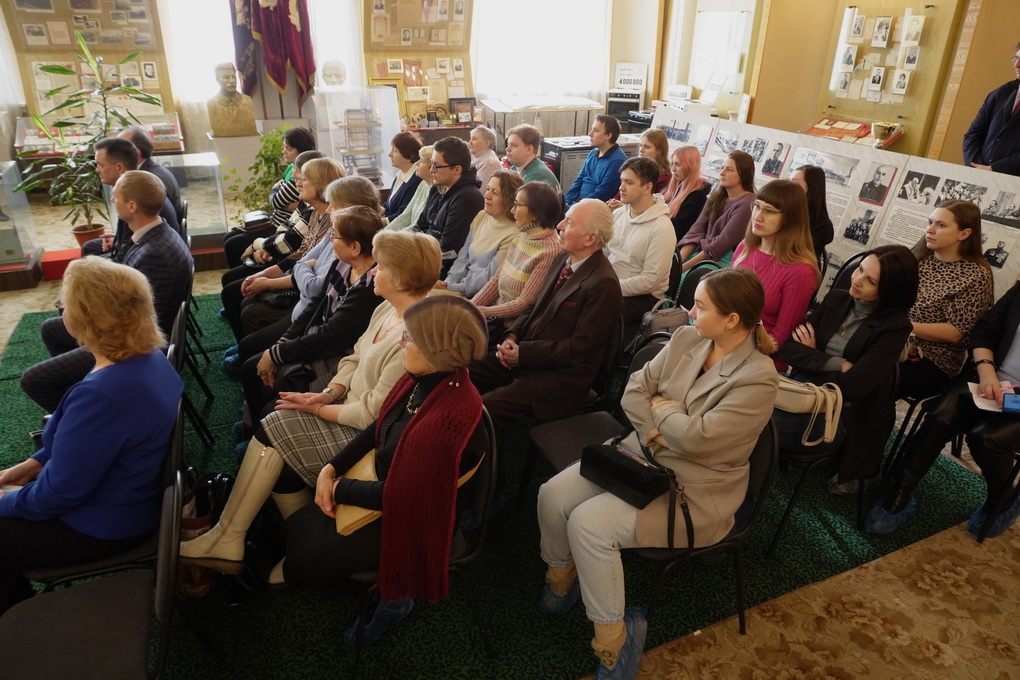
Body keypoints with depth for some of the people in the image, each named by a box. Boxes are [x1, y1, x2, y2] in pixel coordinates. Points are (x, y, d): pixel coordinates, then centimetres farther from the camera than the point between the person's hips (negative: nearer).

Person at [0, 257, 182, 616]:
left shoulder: (100, 395, -37)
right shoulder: (149, 357, -8)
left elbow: (58, 494, -24)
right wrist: (36, 462, 9)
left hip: (100, 527, -8)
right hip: (126, 498, 9)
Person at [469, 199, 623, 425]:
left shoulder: (603, 284, -18)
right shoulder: (563, 260, 8)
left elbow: (579, 348, -18)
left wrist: (523, 353, -17)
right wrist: (512, 337, -2)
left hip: (559, 377, -8)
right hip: (521, 356, 8)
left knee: (484, 408, -24)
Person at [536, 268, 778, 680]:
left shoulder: (757, 378, -20)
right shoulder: (685, 339, 1)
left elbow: (697, 436, -27)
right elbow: (634, 389, 1)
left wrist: (660, 406, -10)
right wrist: (655, 431, -15)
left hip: (693, 491, -6)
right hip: (641, 454, 7)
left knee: (589, 524, -23)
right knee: (553, 496, -10)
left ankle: (613, 636, -3)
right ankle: (561, 576, 19)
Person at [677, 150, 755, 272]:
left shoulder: (747, 204, -10)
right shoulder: (717, 197, 13)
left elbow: (723, 243, -16)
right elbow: (697, 229, 5)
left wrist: (684, 266, -18)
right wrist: (679, 260, -11)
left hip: (723, 260, -7)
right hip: (701, 252, 7)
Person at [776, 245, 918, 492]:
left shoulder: (894, 327, -13)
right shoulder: (836, 299, 3)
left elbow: (853, 385, -23)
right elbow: (788, 348, -5)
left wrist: (811, 360, -9)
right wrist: (837, 365, -18)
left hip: (839, 418, -6)